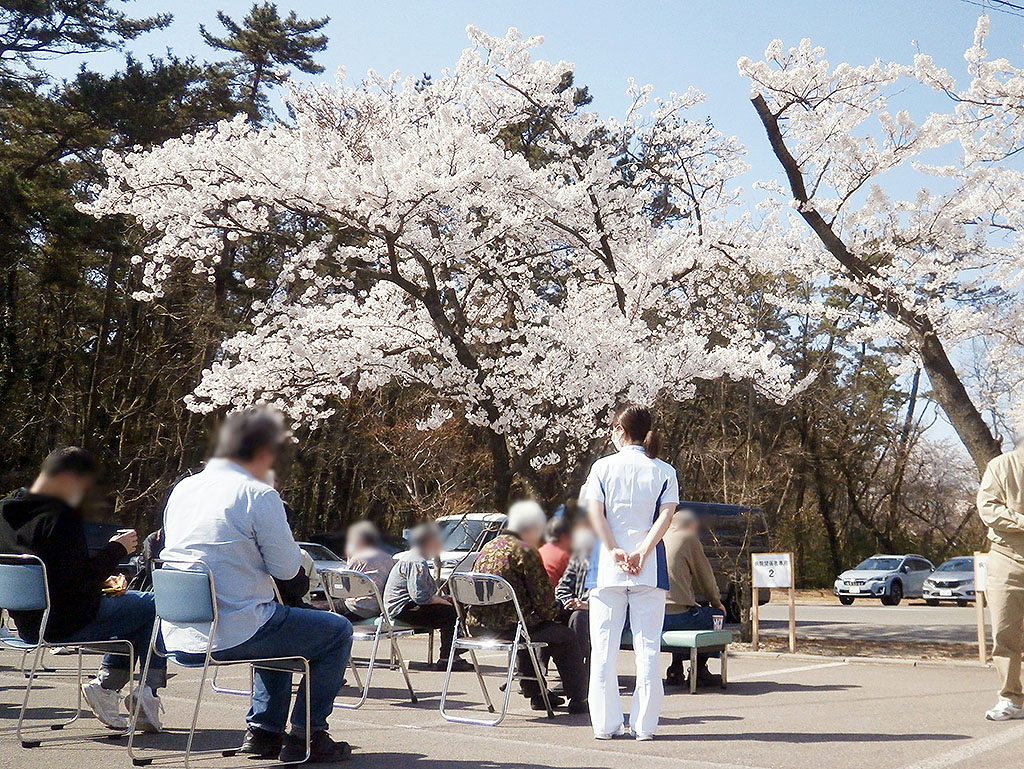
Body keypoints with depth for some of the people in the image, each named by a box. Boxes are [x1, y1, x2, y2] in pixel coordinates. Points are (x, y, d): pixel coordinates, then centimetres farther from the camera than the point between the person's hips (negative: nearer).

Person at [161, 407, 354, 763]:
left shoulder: (182, 489, 9)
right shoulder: (258, 495, -14)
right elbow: (287, 568, -11)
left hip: (180, 636, 8)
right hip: (232, 633, -8)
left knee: (277, 624, 34)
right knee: (337, 631, 10)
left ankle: (263, 730, 30)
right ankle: (306, 737, 12)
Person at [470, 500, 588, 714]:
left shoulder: (488, 547, 13)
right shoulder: (525, 552, -10)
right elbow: (543, 602, -11)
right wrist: (557, 609, 12)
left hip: (478, 626, 8)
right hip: (506, 628, -8)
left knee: (529, 627, 35)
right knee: (566, 636, 12)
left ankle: (536, 694, 41)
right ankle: (578, 700, 18)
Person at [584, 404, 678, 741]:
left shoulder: (603, 466, 3)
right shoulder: (664, 471, 5)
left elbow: (594, 512, -7)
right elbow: (666, 515, -7)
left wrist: (614, 551, -10)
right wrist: (642, 553, -13)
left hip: (607, 566, 0)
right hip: (649, 569, 1)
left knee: (603, 648, 6)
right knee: (648, 647, 5)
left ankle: (605, 724, 7)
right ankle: (644, 724, 4)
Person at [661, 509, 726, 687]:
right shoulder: (689, 539, 1)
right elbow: (705, 577, 7)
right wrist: (717, 602, 25)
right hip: (676, 615, -7)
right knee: (716, 614, 17)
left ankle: (676, 671, 28)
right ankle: (699, 670, 19)